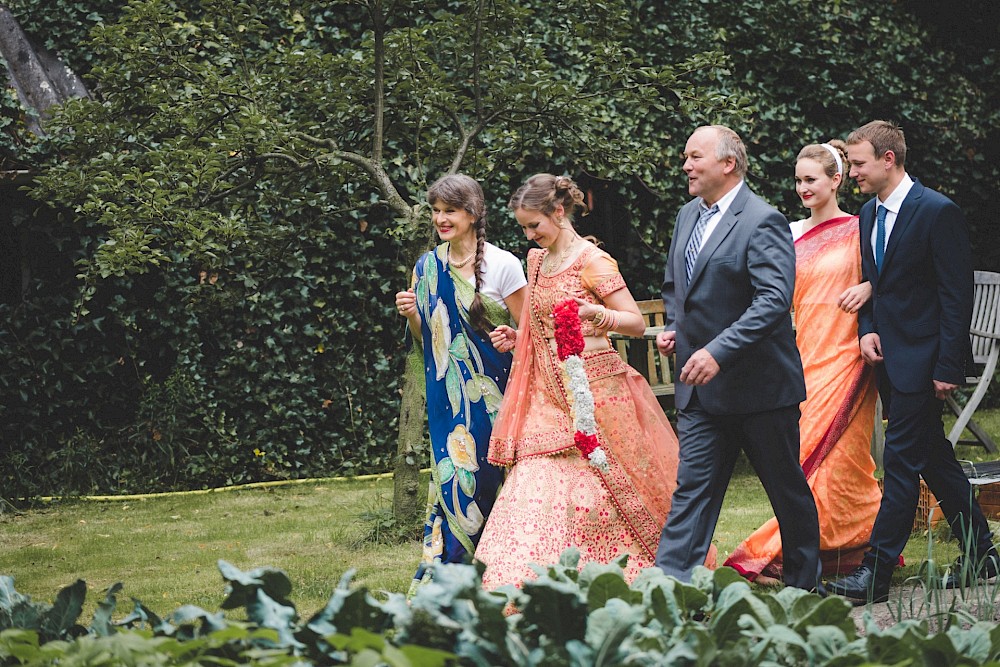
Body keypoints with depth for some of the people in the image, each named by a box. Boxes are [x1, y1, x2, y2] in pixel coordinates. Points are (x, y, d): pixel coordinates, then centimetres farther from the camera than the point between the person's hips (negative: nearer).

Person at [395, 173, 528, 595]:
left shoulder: (503, 265, -4)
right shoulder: (427, 268, 8)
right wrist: (412, 315, -4)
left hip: (492, 392, -3)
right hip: (449, 394, 3)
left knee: (490, 476, -3)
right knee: (452, 475, -3)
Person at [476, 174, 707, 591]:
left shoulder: (592, 261, -8)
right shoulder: (537, 261, 15)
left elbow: (637, 323, -11)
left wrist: (598, 314, -30)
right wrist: (517, 338, 9)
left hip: (593, 390, -7)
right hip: (549, 395, 7)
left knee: (591, 491, -5)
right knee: (536, 489, -4)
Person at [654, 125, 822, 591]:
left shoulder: (762, 222, -15)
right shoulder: (688, 216, 11)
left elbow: (773, 301, -26)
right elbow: (673, 285, 26)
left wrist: (718, 352, -33)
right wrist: (673, 327, 6)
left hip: (759, 386, -6)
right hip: (701, 387, 6)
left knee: (788, 491, 9)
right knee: (692, 490, -1)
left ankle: (802, 588, 25)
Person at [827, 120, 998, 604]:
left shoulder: (938, 212, -13)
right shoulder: (869, 213, 12)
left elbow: (957, 296, -14)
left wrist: (947, 368, -17)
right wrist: (867, 330, 2)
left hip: (921, 359, -9)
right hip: (888, 357, 9)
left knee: (903, 461, -7)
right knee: (933, 457, 13)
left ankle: (876, 572, -6)